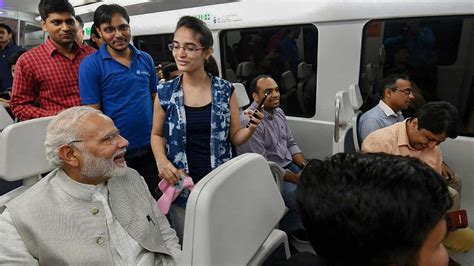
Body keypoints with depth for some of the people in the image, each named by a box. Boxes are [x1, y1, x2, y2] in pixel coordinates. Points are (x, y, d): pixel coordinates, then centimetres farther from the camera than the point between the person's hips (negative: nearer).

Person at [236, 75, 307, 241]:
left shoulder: (278, 112, 6)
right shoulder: (249, 121, -22)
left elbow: (291, 144, 12)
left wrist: (305, 166, -5)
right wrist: (298, 179, -20)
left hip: (290, 165, 9)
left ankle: (299, 222, 20)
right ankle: (287, 226, 11)